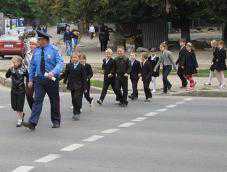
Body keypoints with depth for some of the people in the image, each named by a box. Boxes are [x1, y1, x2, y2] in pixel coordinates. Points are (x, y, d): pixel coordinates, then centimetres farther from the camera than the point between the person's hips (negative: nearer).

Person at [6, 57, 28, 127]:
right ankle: (22, 114, 36)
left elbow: (29, 78, -1)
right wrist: (10, 69, -16)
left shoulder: (23, 70, -9)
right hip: (13, 90, 5)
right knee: (14, 105, 9)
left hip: (21, 90, -5)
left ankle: (19, 121, 7)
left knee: (20, 106, -2)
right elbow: (7, 76, -6)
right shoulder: (12, 69, 1)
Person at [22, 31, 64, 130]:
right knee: (37, 100, -7)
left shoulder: (53, 49, -6)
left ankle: (56, 121, 24)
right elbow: (32, 65, 12)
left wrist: (53, 72, -31)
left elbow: (60, 63, -15)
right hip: (39, 79, 2)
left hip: (52, 79, -2)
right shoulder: (36, 51, 7)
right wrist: (31, 79, 9)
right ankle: (32, 123, -14)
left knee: (54, 101, 9)